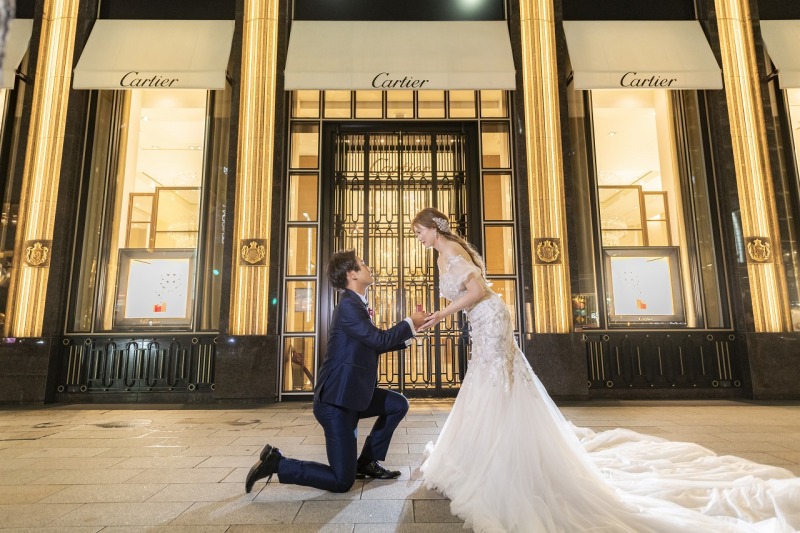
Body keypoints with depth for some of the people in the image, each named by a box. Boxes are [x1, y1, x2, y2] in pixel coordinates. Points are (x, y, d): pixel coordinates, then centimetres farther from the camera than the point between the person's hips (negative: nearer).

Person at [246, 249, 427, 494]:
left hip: (351, 393, 10)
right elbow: (380, 339, -21)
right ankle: (276, 463, 6)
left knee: (399, 405, 16)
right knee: (342, 481, -4)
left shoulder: (356, 304, 12)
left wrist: (408, 333, 13)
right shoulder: (349, 305, -19)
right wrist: (410, 323, -6)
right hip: (336, 400, -10)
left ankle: (367, 462, 23)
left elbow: (375, 345, 19)